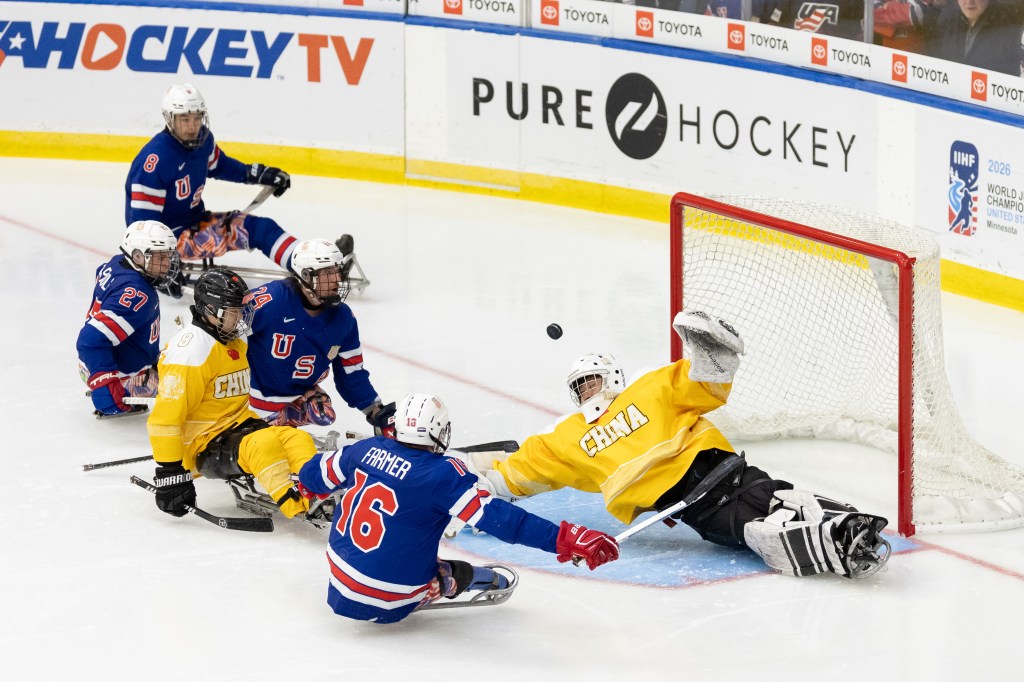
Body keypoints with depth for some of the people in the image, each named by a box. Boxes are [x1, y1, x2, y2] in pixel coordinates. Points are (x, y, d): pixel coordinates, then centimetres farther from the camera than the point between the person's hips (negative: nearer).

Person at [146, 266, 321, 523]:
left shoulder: (234, 344, 13)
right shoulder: (192, 349, -18)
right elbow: (165, 416, -22)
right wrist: (169, 471, -23)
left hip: (237, 426, 9)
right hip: (203, 446, -9)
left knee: (299, 440, -14)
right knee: (263, 444, -35)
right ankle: (299, 508, -47)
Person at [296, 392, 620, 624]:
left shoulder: (368, 449, -4)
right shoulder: (443, 474, -21)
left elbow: (320, 473, 15)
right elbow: (497, 517, -27)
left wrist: (306, 485, 39)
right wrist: (563, 539, -29)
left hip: (339, 577, 5)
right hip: (383, 602, -4)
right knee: (459, 573, 15)